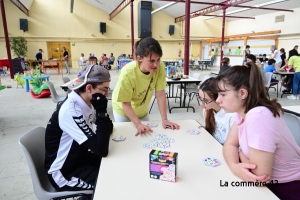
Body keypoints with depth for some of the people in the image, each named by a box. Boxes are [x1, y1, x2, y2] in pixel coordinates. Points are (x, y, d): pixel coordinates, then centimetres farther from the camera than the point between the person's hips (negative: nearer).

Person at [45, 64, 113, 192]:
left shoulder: (85, 102, -6)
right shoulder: (70, 110, -32)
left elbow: (108, 127, 2)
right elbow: (101, 150, -33)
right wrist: (101, 110, -31)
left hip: (80, 157, 8)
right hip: (63, 173, -8)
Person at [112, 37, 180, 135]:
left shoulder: (160, 67, -26)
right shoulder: (128, 73, -34)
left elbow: (160, 94, -21)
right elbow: (126, 104, -26)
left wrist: (164, 119, -23)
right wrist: (138, 124, -34)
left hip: (142, 110, 4)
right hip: (123, 110, -3)